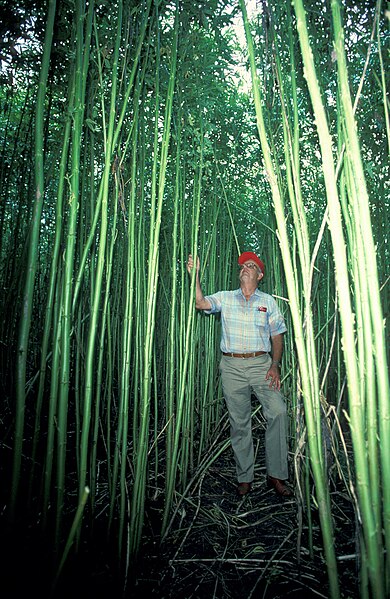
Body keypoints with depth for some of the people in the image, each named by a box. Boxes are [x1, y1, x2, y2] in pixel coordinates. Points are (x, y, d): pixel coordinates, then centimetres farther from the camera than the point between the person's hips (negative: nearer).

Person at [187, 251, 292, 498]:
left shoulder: (268, 301, 10)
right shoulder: (225, 298, 10)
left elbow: (277, 337, 8)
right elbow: (201, 303, -7)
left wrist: (275, 365, -5)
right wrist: (195, 275, -16)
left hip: (261, 363, 0)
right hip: (232, 366, 1)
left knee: (278, 411, -18)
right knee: (239, 422, 6)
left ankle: (276, 474, -2)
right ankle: (245, 477, 20)